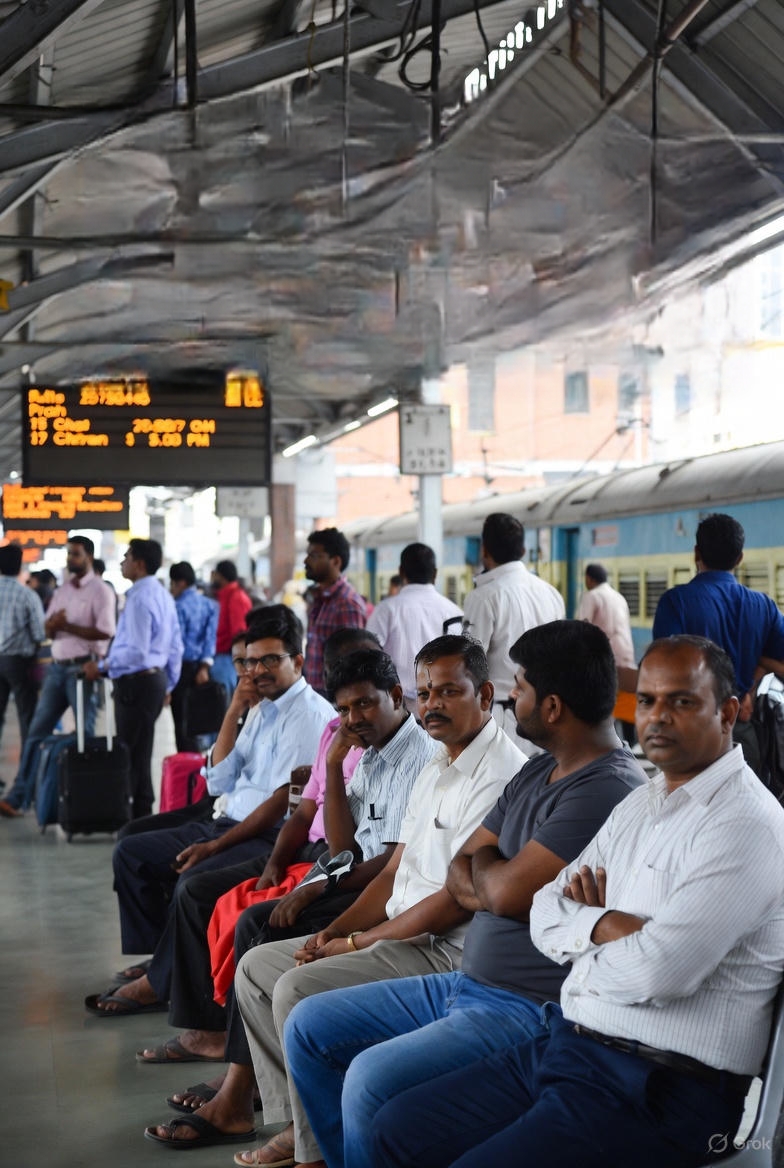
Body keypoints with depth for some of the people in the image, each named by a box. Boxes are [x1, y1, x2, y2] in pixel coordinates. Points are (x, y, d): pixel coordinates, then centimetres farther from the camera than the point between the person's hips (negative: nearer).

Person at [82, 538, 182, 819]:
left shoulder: (139, 598, -17)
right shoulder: (163, 595, 12)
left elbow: (136, 651, -23)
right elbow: (176, 647, 16)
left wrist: (102, 666, -14)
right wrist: (168, 684, 23)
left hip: (136, 682, -10)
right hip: (156, 678, 10)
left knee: (132, 754, -3)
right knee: (141, 754, 16)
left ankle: (137, 817, 0)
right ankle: (143, 812, 21)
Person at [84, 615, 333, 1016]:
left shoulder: (309, 713, -12)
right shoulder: (263, 709, 16)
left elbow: (283, 801, -19)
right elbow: (219, 782, 12)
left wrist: (215, 846, -17)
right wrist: (234, 711, 3)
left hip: (273, 836, -10)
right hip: (230, 821, 10)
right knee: (130, 853, 5)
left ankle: (157, 984, -14)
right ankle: (156, 955, 8)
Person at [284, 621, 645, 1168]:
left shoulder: (609, 790, -20)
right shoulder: (540, 771, 11)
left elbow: (506, 891, -23)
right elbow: (460, 878, 12)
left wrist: (483, 863, 0)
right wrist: (496, 882, -11)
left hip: (528, 1010, -10)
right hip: (467, 983, 10)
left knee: (372, 1079, -29)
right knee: (308, 1026, 10)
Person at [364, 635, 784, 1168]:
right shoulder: (640, 804, 13)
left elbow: (657, 972, -25)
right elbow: (546, 916, 10)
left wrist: (582, 941, -4)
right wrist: (606, 926, -12)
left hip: (661, 1091, -9)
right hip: (566, 1044, 9)